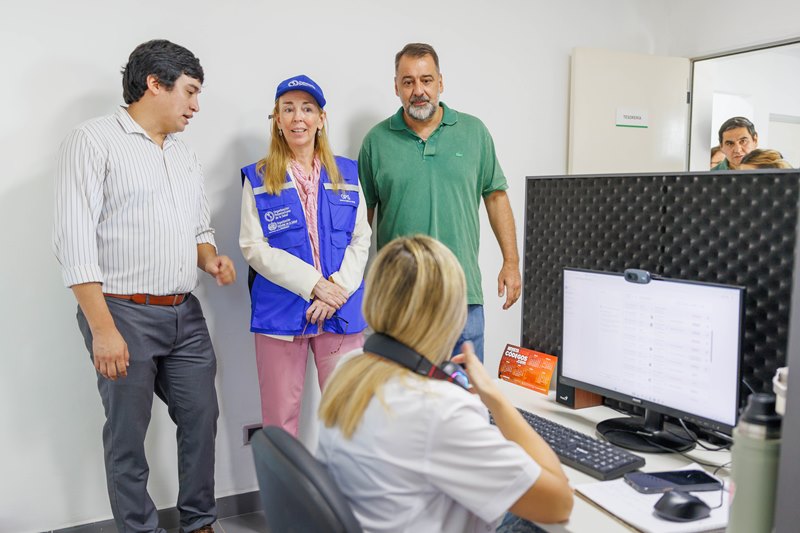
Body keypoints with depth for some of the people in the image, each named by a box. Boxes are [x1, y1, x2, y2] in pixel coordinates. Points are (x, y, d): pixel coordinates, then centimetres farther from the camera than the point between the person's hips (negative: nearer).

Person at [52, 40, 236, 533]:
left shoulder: (185, 154, 15)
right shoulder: (95, 141, -6)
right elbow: (75, 240, -13)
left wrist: (210, 257, -1)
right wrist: (102, 327, -18)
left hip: (186, 315, 7)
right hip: (124, 315, -6)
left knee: (201, 418, 12)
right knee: (128, 435, 5)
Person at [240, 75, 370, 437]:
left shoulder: (347, 174, 9)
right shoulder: (258, 179, 4)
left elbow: (361, 240, 6)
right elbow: (254, 247, -4)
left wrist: (338, 288, -10)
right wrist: (313, 284, -13)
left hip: (342, 311, 2)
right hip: (280, 311, -1)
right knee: (279, 421, 6)